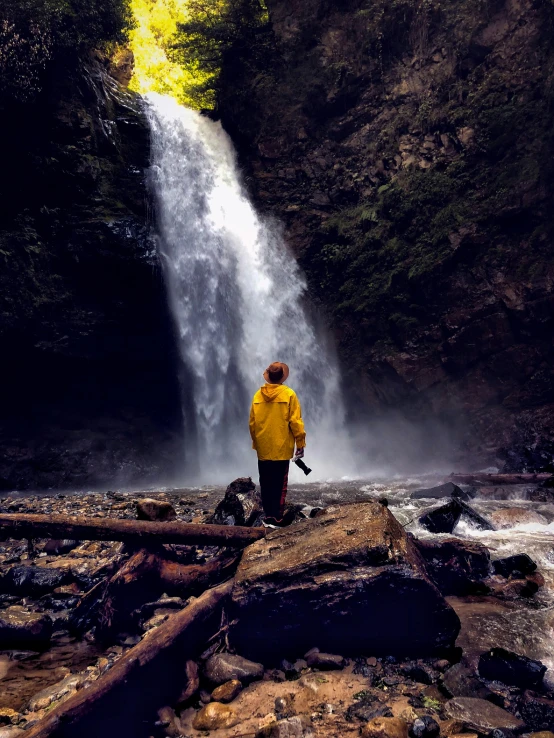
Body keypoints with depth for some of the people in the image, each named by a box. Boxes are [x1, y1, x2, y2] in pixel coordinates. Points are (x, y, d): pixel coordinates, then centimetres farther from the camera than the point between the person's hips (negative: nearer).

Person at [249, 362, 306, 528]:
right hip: (281, 448, -3)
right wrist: (300, 444, -1)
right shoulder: (289, 394, -7)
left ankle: (268, 516, 18)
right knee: (279, 484, 2)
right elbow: (295, 421, -9)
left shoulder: (258, 395, 2)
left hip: (263, 449, 3)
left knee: (266, 484, 12)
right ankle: (276, 518, 2)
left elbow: (252, 423, 7)